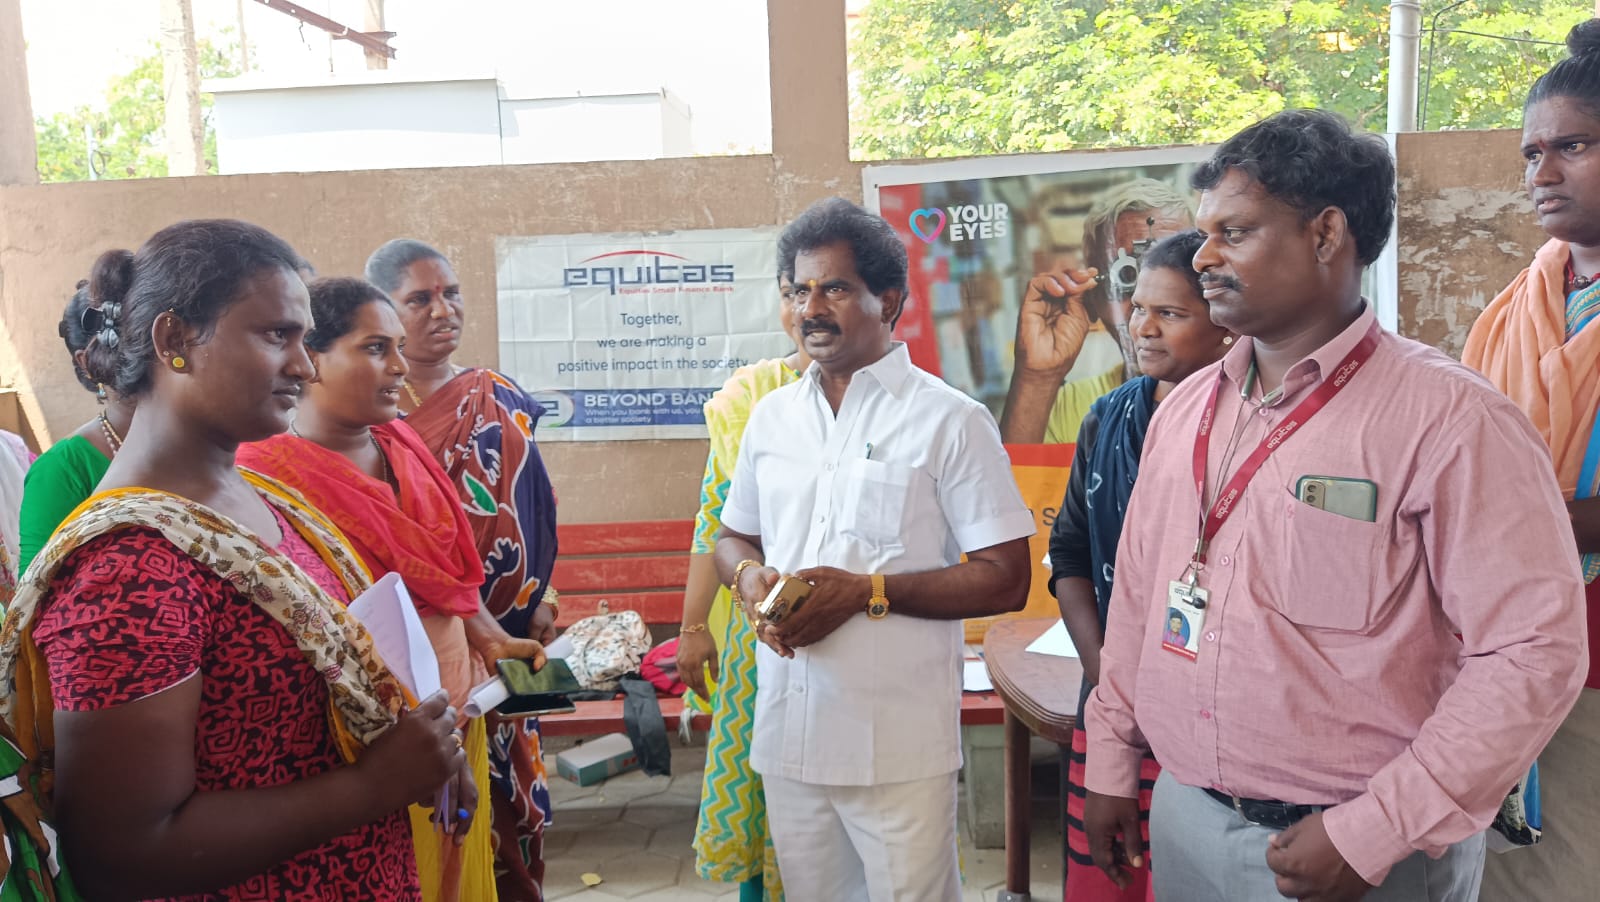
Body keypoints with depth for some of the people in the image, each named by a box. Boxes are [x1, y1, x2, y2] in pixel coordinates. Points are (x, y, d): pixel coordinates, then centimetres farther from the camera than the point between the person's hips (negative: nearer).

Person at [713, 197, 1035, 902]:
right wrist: (748, 575, -5)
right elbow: (734, 537, 19)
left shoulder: (949, 420, -7)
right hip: (787, 736, 5)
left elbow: (1005, 581, -9)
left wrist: (867, 590, -19)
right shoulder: (771, 416, 9)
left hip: (899, 749, -5)